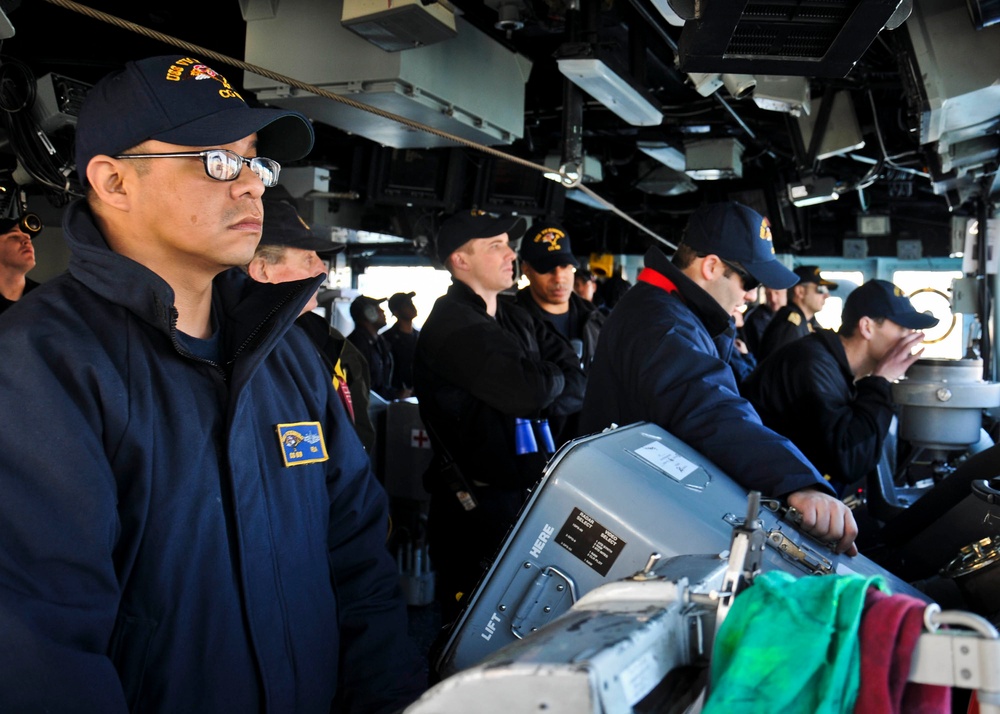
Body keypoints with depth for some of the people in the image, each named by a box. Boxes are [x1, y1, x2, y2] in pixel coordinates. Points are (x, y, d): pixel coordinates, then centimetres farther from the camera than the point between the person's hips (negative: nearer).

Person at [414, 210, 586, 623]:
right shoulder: (451, 325, -15)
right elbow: (526, 391, -26)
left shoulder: (517, 321, 14)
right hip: (477, 510, -8)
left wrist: (535, 401, -14)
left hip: (527, 497, 8)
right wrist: (554, 378, -4)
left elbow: (577, 386, 6)